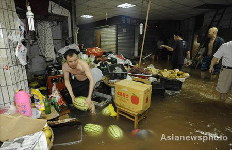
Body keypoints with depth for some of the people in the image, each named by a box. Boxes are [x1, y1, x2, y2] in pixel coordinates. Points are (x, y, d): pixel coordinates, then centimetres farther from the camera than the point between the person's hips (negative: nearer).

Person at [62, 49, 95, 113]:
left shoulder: (83, 64, -38)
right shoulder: (64, 66, -25)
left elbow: (92, 80, -41)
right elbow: (67, 81, -14)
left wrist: (89, 97, -45)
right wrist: (72, 95, -23)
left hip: (86, 82, -3)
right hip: (75, 81, 4)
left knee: (87, 101, -5)